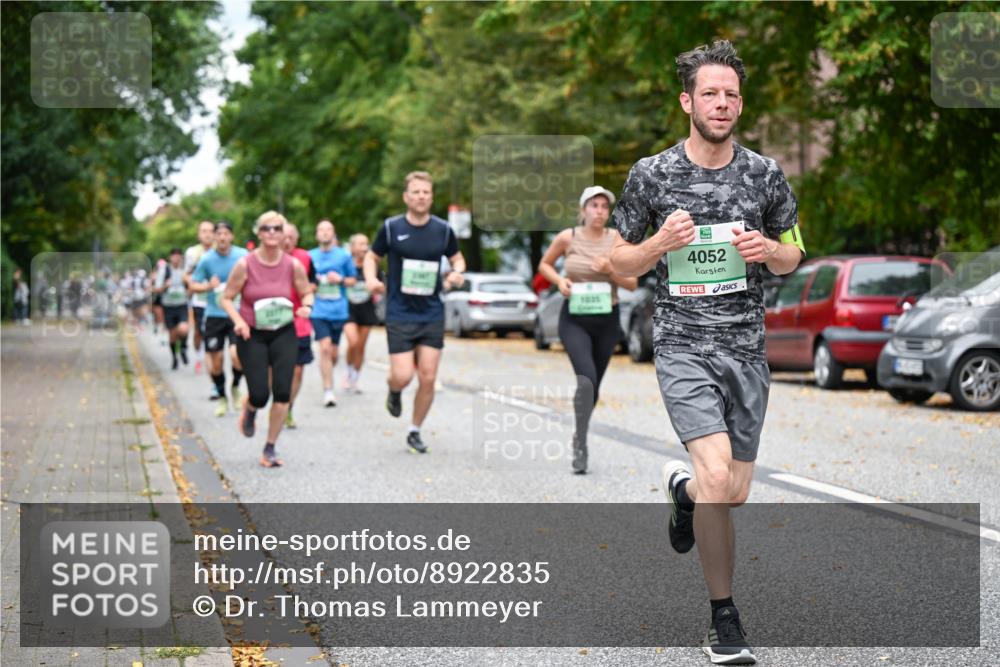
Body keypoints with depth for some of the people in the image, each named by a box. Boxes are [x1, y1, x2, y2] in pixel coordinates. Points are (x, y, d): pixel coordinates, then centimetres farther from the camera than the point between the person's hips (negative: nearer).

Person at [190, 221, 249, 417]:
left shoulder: (243, 256, -2)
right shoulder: (206, 259, -2)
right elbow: (193, 285, 4)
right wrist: (208, 286, -14)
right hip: (214, 315, 1)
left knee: (236, 355, -18)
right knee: (215, 360, 5)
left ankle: (235, 386, 13)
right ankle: (222, 397, 28)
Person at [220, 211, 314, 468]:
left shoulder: (293, 265, -4)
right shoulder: (245, 264, -10)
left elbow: (307, 293, 9)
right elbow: (226, 298, -4)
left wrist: (306, 307, -13)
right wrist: (238, 321, -20)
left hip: (284, 334, 2)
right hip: (251, 334, -2)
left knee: (282, 392, -7)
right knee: (260, 394, -7)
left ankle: (270, 449, 9)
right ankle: (249, 408, 34)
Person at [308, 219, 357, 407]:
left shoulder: (344, 255, 4)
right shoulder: (310, 256, 5)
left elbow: (353, 280, 10)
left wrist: (340, 279, -9)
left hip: (338, 310, 1)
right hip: (319, 309, -1)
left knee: (333, 352, 9)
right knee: (325, 347, -16)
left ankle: (327, 374, 39)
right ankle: (328, 390, -12)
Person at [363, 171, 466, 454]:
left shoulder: (443, 230, 2)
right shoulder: (391, 227, -3)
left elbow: (457, 258, 17)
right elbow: (372, 257, 8)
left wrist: (457, 272, -6)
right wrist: (371, 279, -12)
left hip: (432, 314, 2)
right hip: (400, 314, -2)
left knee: (428, 379, 0)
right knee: (402, 376, -9)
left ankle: (415, 431, 19)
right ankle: (394, 392, 29)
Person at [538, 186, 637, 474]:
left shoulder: (616, 239, -2)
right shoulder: (567, 237, -5)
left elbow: (632, 284, 0)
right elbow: (544, 265, 12)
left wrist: (610, 271, -18)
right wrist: (559, 280, -8)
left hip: (607, 320, 3)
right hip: (574, 319, -3)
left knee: (594, 385, 14)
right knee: (586, 378, -24)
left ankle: (580, 436, 38)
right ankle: (581, 443, -12)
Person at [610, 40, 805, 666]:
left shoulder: (765, 173, 5)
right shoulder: (652, 174, -1)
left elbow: (794, 256, 16)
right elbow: (619, 261, 6)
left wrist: (768, 250, -8)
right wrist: (662, 242, -14)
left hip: (747, 345, 3)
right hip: (683, 342, -3)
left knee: (734, 493, 6)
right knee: (718, 478, -20)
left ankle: (683, 488, 44)